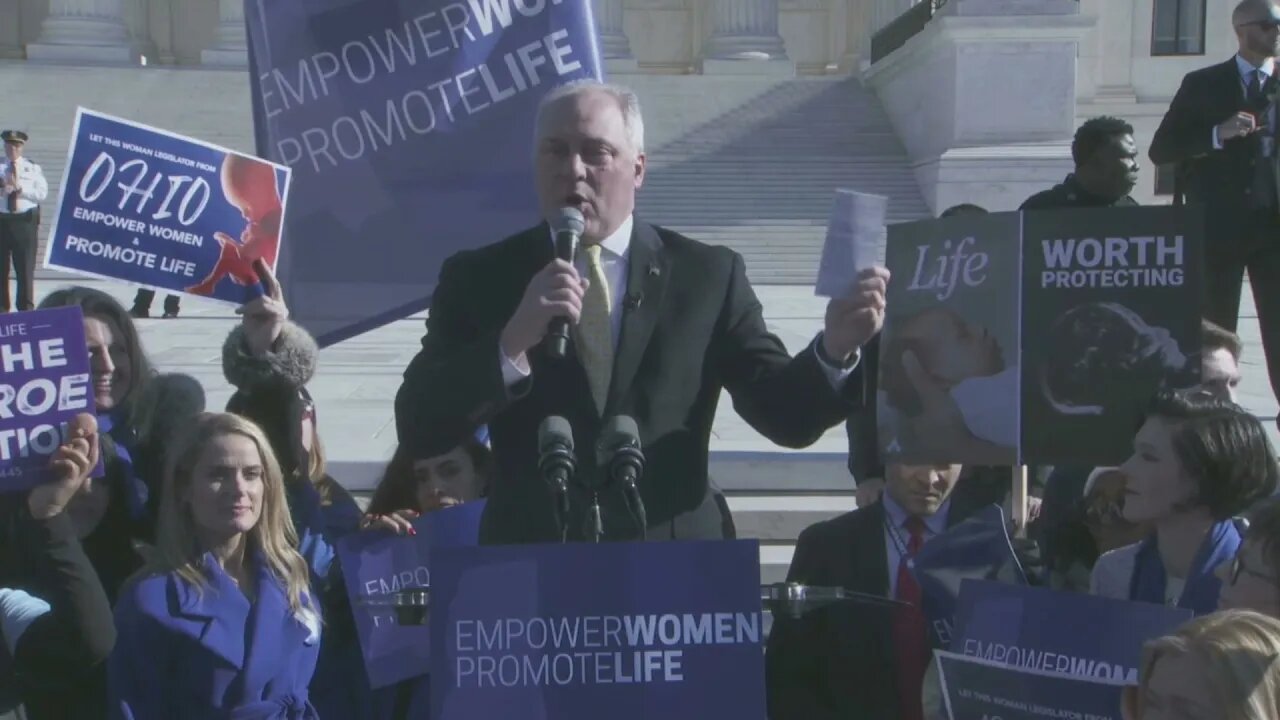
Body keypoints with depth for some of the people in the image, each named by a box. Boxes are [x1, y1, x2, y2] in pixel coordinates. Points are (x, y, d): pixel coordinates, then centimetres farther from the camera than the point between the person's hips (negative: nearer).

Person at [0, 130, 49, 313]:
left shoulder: (33, 168, 7)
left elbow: (42, 193, -3)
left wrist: (20, 187, -14)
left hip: (25, 221, -1)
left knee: (25, 268, 1)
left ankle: (26, 309, 7)